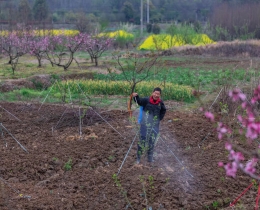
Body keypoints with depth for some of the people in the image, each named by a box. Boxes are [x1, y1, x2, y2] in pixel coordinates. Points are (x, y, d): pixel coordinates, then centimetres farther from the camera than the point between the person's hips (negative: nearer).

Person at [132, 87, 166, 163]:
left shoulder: (160, 102, 2)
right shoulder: (147, 100, -11)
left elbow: (163, 110, 18)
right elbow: (140, 101, -26)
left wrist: (160, 118, 8)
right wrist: (136, 97, -45)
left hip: (155, 125, 4)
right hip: (145, 124, -4)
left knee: (152, 141, 13)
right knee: (143, 139, -3)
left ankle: (150, 157, 26)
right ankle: (138, 158, 6)